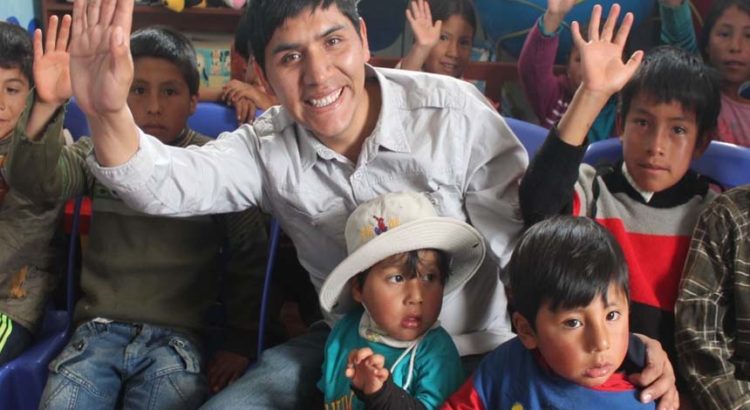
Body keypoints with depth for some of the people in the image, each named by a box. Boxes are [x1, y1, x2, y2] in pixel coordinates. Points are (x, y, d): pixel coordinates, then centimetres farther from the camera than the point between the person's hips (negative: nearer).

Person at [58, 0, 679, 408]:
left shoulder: (451, 112, -16)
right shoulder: (271, 149, -7)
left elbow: (534, 237, -16)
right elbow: (166, 183, -21)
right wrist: (108, 114, -43)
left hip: (475, 349, -3)